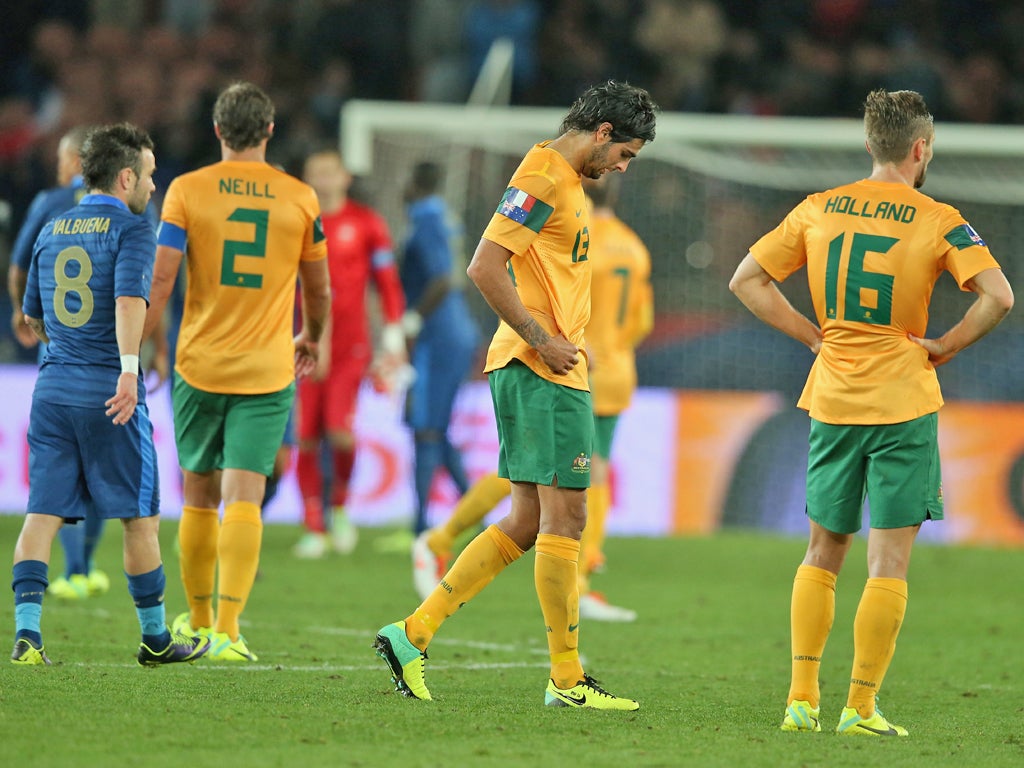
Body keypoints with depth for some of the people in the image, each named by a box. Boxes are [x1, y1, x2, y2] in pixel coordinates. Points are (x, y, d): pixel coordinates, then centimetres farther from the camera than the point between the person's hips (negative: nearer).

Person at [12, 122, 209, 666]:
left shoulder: (52, 232, 15)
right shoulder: (130, 229, -5)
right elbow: (129, 298, -22)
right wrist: (129, 367, -28)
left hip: (52, 389, 5)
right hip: (108, 393, -5)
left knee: (43, 513, 0)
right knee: (140, 518, 7)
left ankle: (27, 632, -14)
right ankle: (155, 638, 17)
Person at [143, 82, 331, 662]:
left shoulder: (187, 191, -2)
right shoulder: (300, 198, 1)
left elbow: (160, 280, -9)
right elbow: (318, 291, 12)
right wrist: (311, 338, 32)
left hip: (200, 367, 1)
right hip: (268, 370, -1)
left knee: (200, 496, 16)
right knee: (245, 498, -7)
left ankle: (199, 619, 30)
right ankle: (227, 630, -21)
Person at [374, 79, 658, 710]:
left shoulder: (567, 180, 19)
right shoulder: (543, 179, -13)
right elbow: (485, 269, -20)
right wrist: (544, 340, -18)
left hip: (554, 369, 10)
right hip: (543, 374, -10)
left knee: (530, 522, 10)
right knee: (564, 517, -6)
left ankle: (413, 634, 10)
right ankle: (567, 680, -1)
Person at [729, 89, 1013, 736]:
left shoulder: (818, 210, 4)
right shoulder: (939, 221, -6)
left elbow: (746, 280, 7)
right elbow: (998, 297, -17)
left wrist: (815, 335, 8)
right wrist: (943, 347, -4)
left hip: (833, 403, 4)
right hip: (904, 403, -4)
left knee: (824, 552, 15)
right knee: (889, 564, 1)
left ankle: (802, 698, 10)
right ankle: (861, 707, -2)